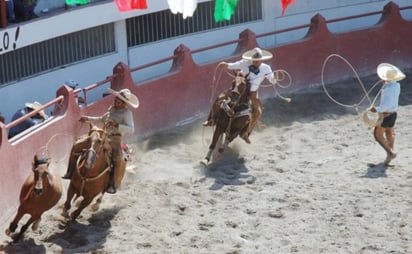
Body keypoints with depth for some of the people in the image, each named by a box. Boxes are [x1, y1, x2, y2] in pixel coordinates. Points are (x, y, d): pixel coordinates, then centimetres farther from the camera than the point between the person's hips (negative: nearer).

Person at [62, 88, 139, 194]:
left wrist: (117, 125, -34)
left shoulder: (127, 113, -8)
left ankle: (111, 184, -28)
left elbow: (131, 129, -21)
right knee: (76, 146, -2)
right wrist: (88, 119, 23)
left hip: (115, 138, -7)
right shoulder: (112, 108, 13)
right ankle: (70, 172, 7)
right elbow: (102, 119, 30)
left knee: (117, 158, -37)